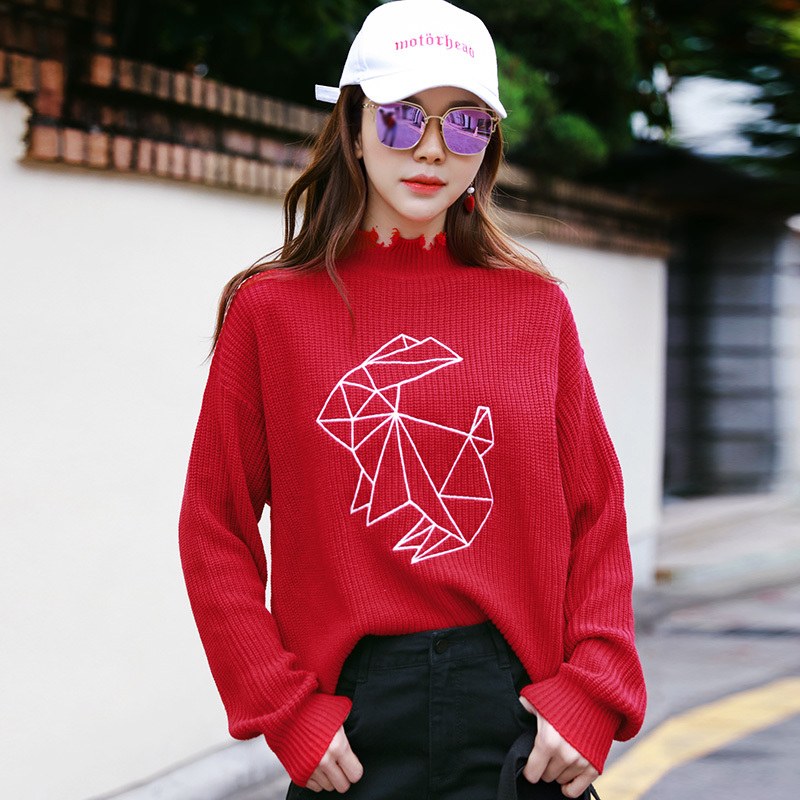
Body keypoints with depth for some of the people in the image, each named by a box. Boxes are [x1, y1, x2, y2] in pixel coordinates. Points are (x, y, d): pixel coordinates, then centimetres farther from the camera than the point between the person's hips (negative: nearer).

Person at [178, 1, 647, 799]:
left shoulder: (535, 307, 6)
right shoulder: (272, 308, 1)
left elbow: (595, 517, 6)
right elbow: (215, 530, 0)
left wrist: (593, 694, -5)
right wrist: (285, 712, -7)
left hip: (517, 705, 1)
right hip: (349, 718, -1)